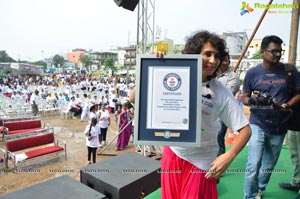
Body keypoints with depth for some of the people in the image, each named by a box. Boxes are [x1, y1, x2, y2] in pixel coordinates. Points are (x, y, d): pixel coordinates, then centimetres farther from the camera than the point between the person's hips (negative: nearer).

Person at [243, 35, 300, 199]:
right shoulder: (252, 73, -4)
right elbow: (244, 97, 2)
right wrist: (252, 101, -21)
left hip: (279, 127, 3)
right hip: (258, 125, -2)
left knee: (269, 165, 17)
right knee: (253, 165, -8)